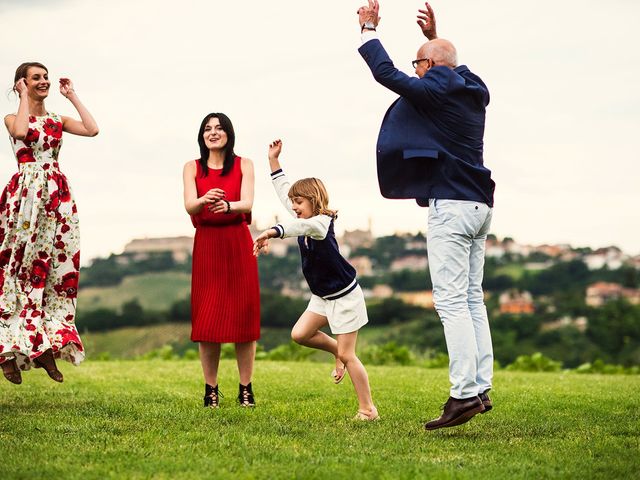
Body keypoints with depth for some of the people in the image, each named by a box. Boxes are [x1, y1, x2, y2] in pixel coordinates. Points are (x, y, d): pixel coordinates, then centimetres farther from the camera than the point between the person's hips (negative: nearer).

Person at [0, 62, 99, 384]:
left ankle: (47, 347, 3)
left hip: (58, 196, 4)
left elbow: (92, 129, -1)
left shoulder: (57, 121, 16)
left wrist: (73, 97, 9)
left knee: (59, 268, -1)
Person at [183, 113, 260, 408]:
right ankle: (211, 389, 6)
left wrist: (228, 206, -31)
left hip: (238, 245, 0)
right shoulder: (192, 168, 7)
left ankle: (246, 389, 5)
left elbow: (248, 204, -9)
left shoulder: (244, 165, 5)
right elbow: (189, 206, -7)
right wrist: (205, 199, -31)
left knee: (243, 315, -2)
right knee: (206, 318, -2)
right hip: (206, 246, 1)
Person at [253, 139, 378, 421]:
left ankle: (368, 409, 3)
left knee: (347, 355, -6)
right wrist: (273, 161, 12)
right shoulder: (306, 219, 2)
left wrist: (270, 233, -60)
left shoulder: (321, 222, -22)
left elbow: (299, 227, -44)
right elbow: (285, 193, 14)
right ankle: (336, 350, 21)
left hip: (345, 296, -9)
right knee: (299, 334, -3)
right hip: (323, 297, 9)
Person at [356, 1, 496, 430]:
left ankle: (464, 394, -16)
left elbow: (386, 73, -4)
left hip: (450, 205, -9)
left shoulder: (434, 92, -9)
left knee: (451, 302, -11)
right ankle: (481, 389, 8)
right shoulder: (473, 92, 15)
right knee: (472, 300, 10)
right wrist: (433, 36, 38)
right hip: (480, 206, 9)